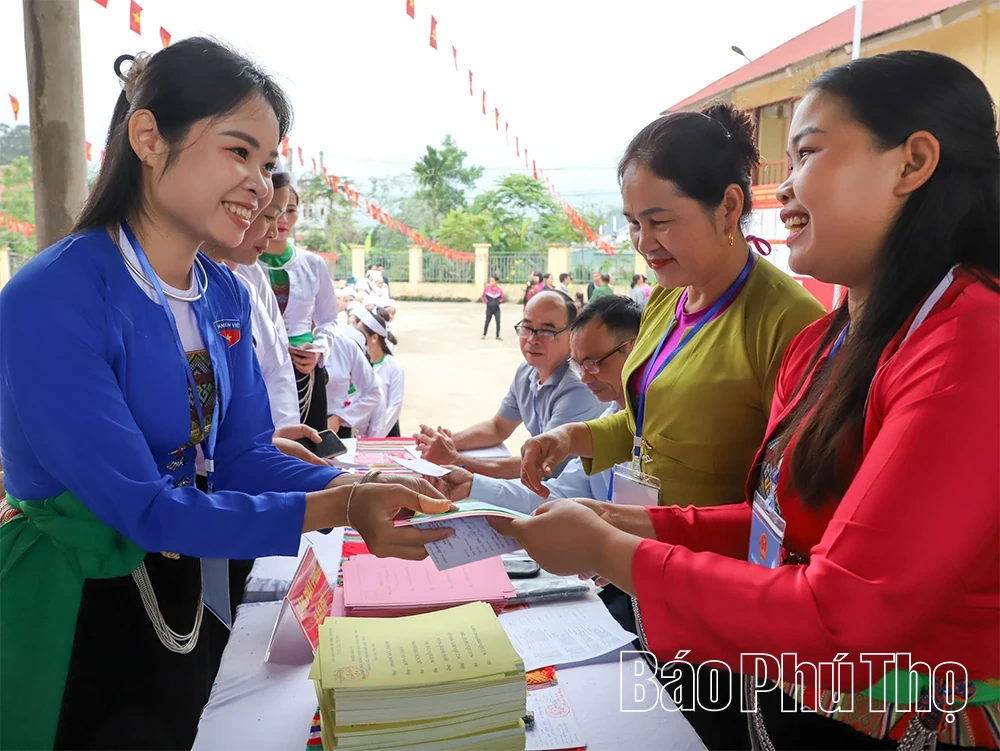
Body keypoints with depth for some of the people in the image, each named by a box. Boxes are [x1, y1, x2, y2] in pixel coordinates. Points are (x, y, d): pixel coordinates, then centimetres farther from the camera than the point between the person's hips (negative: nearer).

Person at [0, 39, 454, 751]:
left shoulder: (226, 295, -3)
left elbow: (244, 455, -3)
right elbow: (141, 506, -27)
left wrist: (358, 487, -20)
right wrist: (337, 509, -34)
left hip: (189, 596, 7)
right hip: (71, 609, -6)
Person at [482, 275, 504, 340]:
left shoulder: (499, 289, -3)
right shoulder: (487, 288, -8)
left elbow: (502, 298, 10)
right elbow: (484, 296, 3)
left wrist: (499, 302, -4)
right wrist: (487, 302, -7)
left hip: (496, 308, 1)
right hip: (489, 308, -1)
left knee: (498, 321, -2)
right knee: (487, 321, 6)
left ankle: (497, 336, 8)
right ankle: (484, 335, 22)